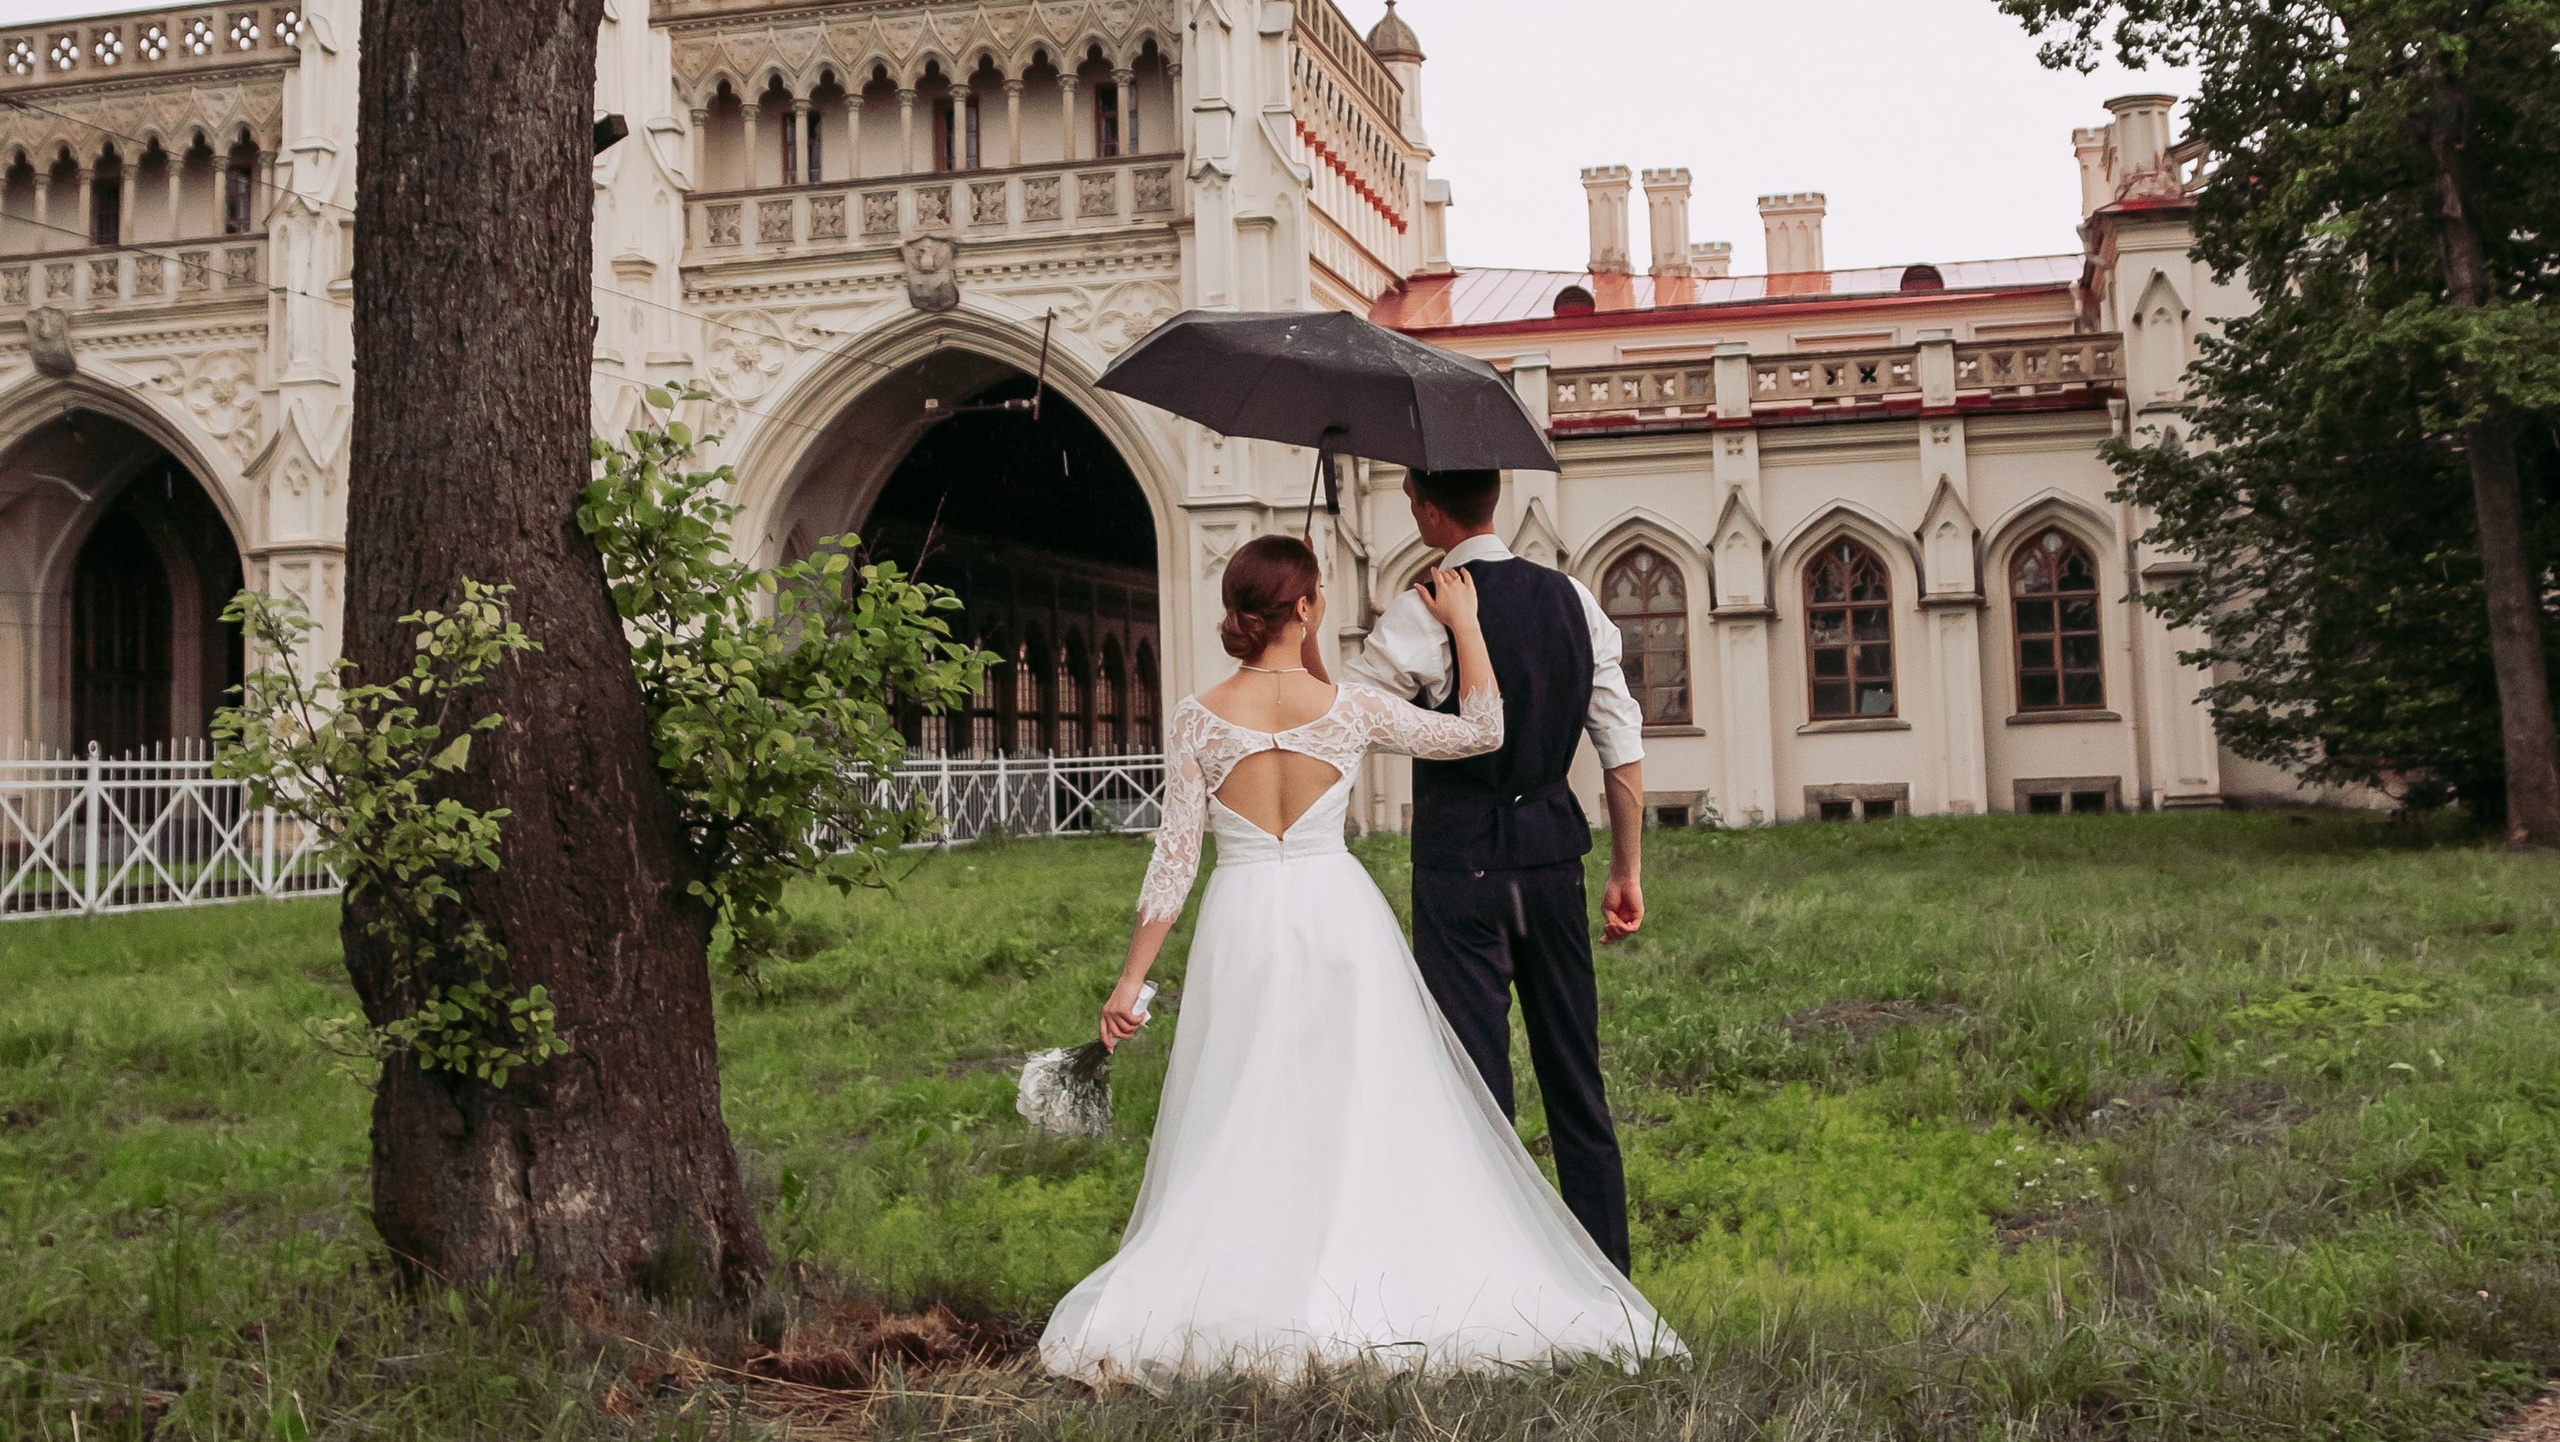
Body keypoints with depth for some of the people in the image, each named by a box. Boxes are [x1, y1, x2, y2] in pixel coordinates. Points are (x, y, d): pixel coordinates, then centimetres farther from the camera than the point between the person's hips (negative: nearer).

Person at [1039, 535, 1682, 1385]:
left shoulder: (1197, 722, -3)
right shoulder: (1347, 709, -4)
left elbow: (1175, 859, -3)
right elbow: (1481, 730, 5)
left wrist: (1132, 980, 2)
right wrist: (1464, 622, 13)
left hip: (1243, 925, 1)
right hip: (1339, 915, 0)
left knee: (1238, 1134, 7)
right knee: (1372, 1117, 8)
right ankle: (1385, 1290, 8)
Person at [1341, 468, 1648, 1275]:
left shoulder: (1425, 612, -12)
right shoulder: (1571, 599, 5)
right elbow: (1623, 744, 7)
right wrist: (1628, 871, 13)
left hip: (1462, 859, -5)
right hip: (1552, 851, 6)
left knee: (1476, 1080, 1)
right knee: (1575, 1076, 15)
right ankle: (1608, 1277, 23)